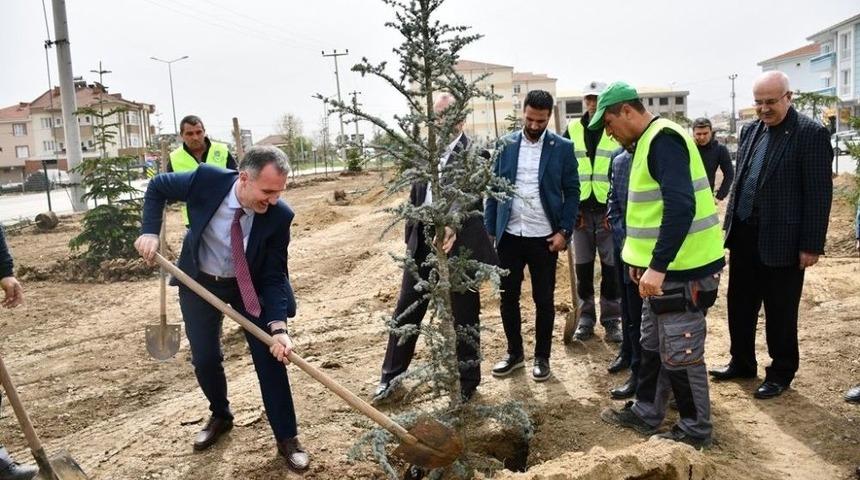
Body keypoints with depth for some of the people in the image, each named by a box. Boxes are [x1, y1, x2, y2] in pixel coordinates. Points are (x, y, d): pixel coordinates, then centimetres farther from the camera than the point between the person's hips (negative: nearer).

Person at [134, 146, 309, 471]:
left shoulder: (279, 216, -28)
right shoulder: (206, 180, -28)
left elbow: (274, 276, -21)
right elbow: (157, 186, -7)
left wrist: (278, 326, -32)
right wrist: (150, 231, -19)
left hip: (250, 285, -1)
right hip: (199, 281, 1)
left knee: (269, 356, -3)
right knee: (205, 359, 10)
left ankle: (286, 437, 12)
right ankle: (220, 417, 37)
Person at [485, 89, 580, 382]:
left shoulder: (562, 148, -2)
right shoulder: (505, 145, 3)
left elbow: (572, 191, 0)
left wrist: (564, 231, -9)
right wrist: (490, 230, 1)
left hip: (544, 237, -2)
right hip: (509, 236, 2)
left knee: (544, 300, 8)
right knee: (508, 297, 9)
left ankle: (542, 357, 24)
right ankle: (514, 353, 26)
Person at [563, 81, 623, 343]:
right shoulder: (573, 129, 8)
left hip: (609, 210, -2)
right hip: (581, 210, 2)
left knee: (611, 266, 3)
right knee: (583, 266, 9)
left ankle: (612, 319, 15)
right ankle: (586, 317, 21)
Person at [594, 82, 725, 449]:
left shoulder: (663, 139, -17)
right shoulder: (648, 142, 14)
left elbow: (681, 206, -28)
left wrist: (658, 265, -29)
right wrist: (643, 261, 21)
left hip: (682, 268, -10)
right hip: (661, 266, 10)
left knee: (681, 353, 2)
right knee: (653, 346, 19)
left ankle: (695, 430, 18)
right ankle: (646, 413, 33)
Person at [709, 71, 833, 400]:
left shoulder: (811, 133, -11)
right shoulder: (751, 131, 10)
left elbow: (819, 193, -13)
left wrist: (812, 245, -15)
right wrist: (729, 225, 13)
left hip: (781, 239, -6)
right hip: (744, 234, 7)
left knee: (780, 311, 7)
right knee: (740, 304, 16)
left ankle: (781, 373, 24)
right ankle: (742, 363, 33)